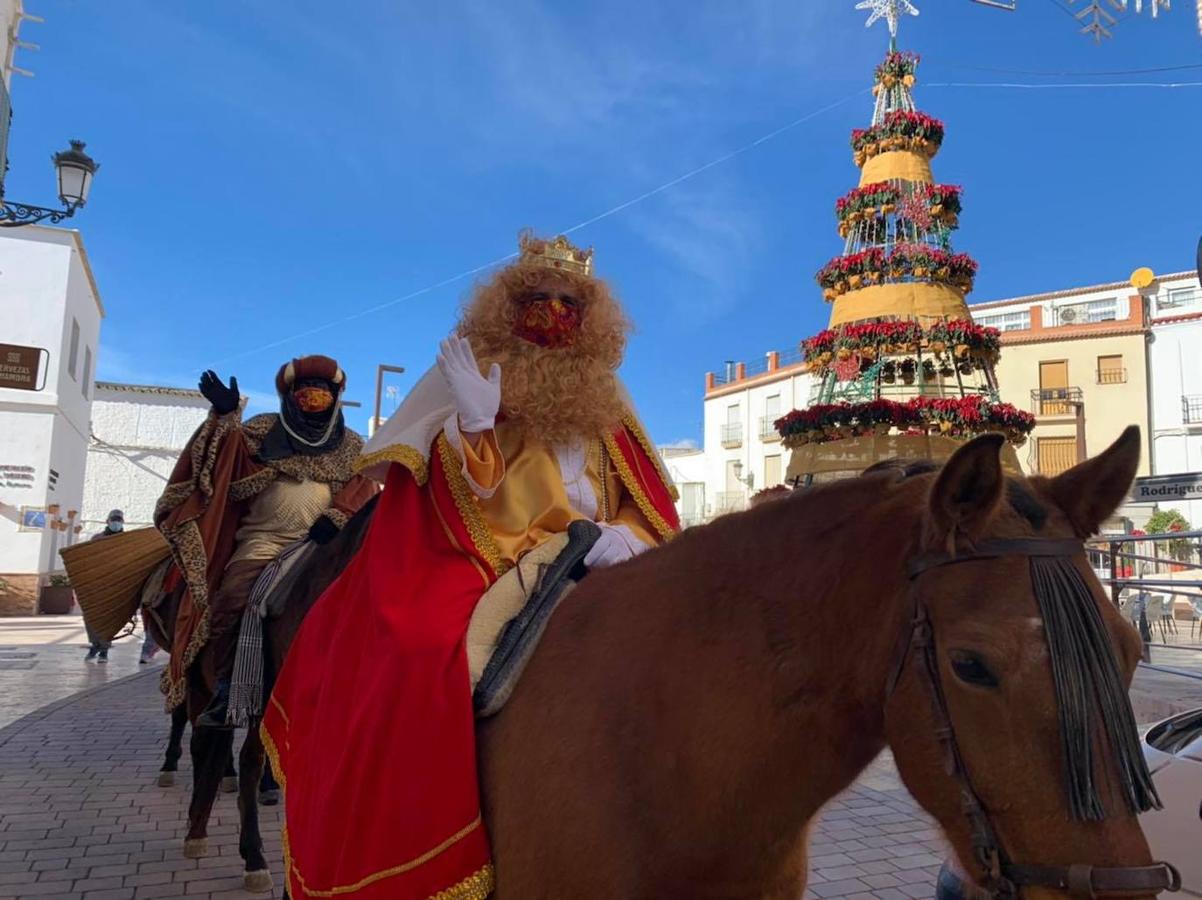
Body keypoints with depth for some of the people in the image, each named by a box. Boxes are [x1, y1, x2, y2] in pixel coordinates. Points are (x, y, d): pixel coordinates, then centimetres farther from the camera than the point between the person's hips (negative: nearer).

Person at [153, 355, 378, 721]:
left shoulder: (352, 447, 15)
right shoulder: (264, 432, 14)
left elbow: (360, 491, 5)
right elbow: (232, 463, 1)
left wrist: (336, 518, -14)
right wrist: (226, 417, -14)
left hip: (319, 542, 0)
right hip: (263, 539, 0)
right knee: (229, 601, -19)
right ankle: (225, 688, -3)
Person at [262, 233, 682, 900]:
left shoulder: (604, 400, 13)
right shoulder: (471, 375, 4)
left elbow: (650, 506, 12)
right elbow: (461, 510, -4)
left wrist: (628, 534, -10)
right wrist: (477, 421, -18)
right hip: (477, 564, -3)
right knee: (424, 652, -30)